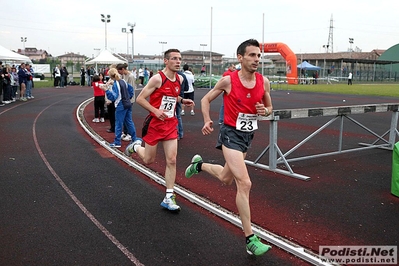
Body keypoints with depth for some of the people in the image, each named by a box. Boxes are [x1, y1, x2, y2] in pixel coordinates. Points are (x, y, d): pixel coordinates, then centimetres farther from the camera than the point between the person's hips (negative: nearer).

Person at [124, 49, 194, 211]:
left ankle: (169, 198, 7)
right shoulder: (157, 78, -16)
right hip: (154, 123, -5)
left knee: (172, 160, -2)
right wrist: (155, 111, -27)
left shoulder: (180, 79, 4)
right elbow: (139, 99, -15)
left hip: (171, 124, 5)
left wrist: (182, 100, 5)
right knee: (149, 160, 9)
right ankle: (136, 147, 44)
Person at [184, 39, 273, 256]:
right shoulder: (228, 81, -15)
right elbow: (205, 100, -1)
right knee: (244, 183, -16)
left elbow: (269, 107, 12)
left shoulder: (264, 81, -3)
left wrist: (265, 111, -12)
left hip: (248, 135, 6)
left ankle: (199, 165, 53)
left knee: (226, 178, 22)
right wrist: (207, 121, -17)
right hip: (231, 134, -6)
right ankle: (250, 239, -8)